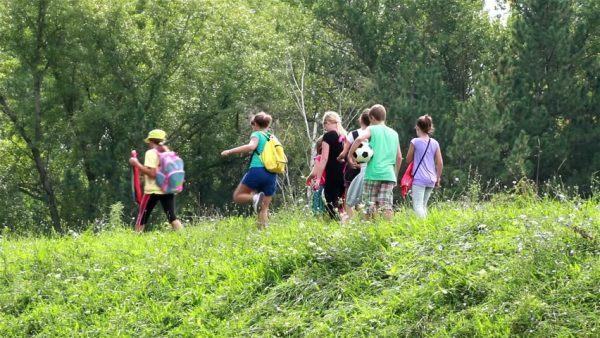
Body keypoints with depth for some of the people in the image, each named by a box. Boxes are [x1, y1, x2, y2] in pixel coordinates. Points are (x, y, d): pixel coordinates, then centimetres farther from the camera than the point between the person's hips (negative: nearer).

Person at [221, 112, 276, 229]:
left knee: (237, 196, 9)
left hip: (257, 170, -5)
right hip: (272, 175, 5)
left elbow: (251, 146, -18)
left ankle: (255, 197, -19)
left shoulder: (257, 134, 5)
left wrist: (230, 151, -15)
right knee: (264, 209, 6)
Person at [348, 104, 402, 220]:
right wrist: (395, 174, 28)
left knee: (371, 206, 4)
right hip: (389, 174, 3)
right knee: (387, 205, -3)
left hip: (373, 173, -3)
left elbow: (359, 139, -20)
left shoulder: (372, 129, 2)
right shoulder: (394, 133, 17)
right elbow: (399, 157, 18)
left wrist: (350, 154, -10)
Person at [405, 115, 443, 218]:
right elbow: (440, 163, 7)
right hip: (431, 179, 6)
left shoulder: (415, 142, -5)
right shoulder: (435, 143, 7)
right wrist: (438, 178, 16)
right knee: (423, 206, 17)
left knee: (417, 206, -11)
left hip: (419, 178, -6)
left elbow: (408, 160, 3)